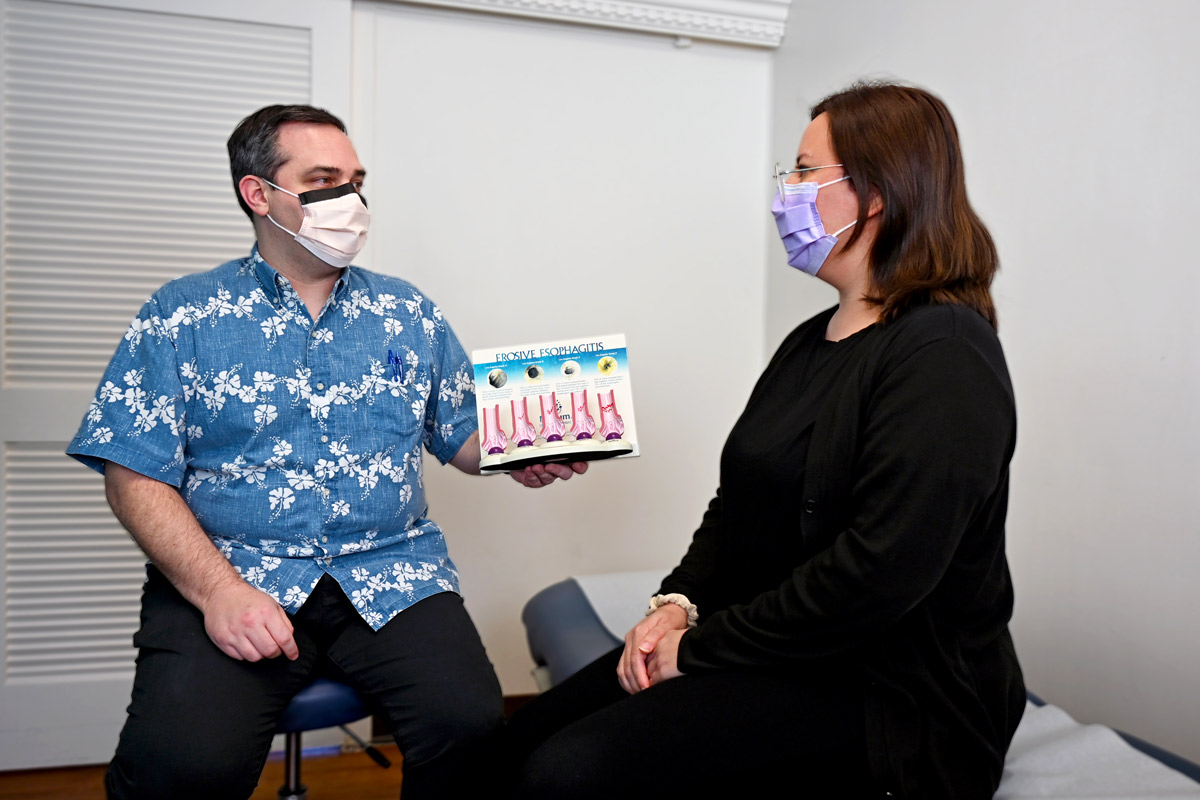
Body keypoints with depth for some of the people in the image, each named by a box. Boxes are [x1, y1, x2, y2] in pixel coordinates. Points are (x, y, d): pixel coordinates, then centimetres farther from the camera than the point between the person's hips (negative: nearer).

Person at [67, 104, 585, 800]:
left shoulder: (408, 312, 13)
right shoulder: (182, 317, 5)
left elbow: (464, 436, 17)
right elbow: (138, 476, -1)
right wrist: (218, 590, -14)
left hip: (392, 574, 2)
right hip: (229, 572, -1)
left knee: (471, 724, -23)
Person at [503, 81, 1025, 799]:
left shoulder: (943, 357, -17)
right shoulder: (814, 341, 13)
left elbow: (880, 571, -26)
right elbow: (741, 499, 15)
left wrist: (700, 648, -18)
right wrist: (679, 604, -2)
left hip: (888, 696, -8)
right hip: (778, 651, 9)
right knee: (532, 735, -1)